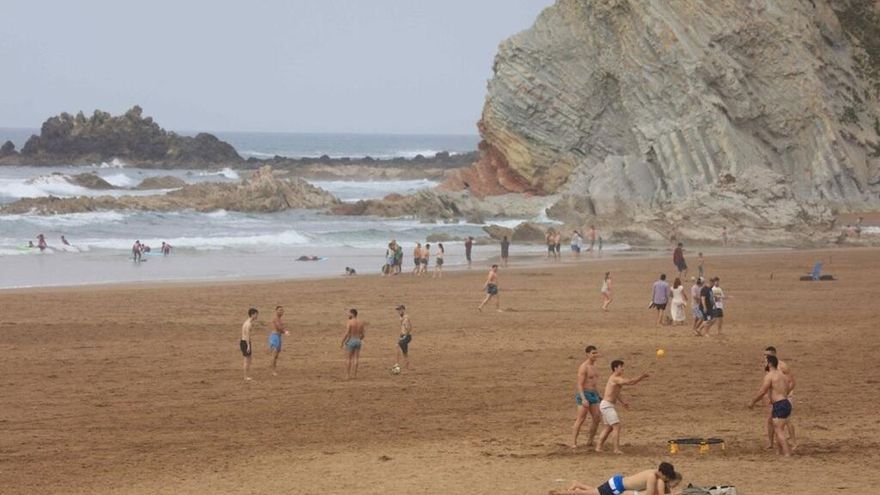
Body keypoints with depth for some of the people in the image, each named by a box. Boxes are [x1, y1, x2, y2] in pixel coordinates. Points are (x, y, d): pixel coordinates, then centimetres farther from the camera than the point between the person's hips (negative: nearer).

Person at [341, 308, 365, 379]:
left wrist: (342, 343, -8)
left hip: (350, 341, -4)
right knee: (355, 359, 6)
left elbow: (346, 334, -18)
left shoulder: (349, 322, -13)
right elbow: (362, 335, 7)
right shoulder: (360, 323, 5)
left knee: (349, 359, 4)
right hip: (358, 341, 4)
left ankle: (347, 374, 5)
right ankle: (354, 374, 5)